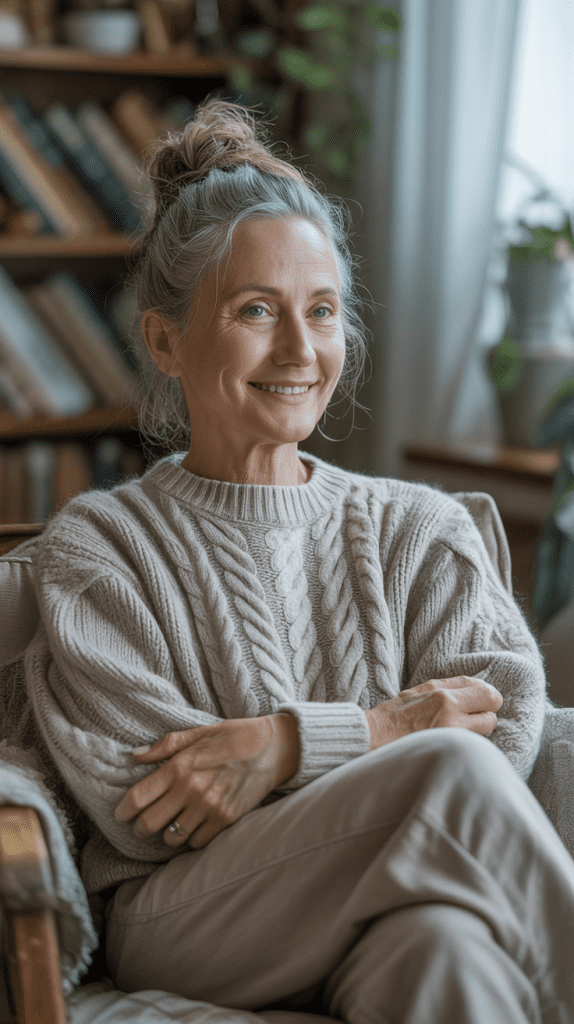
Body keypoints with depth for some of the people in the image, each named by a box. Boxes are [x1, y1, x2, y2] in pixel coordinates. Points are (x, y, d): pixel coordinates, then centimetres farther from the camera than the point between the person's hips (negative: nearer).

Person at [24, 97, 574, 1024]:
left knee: (447, 946, -37)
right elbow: (137, 801, -4)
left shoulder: (421, 529, 17)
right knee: (451, 769, -29)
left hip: (381, 931, 2)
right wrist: (377, 730, -8)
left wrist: (284, 746, -14)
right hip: (187, 931, -1)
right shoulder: (98, 545, 9)